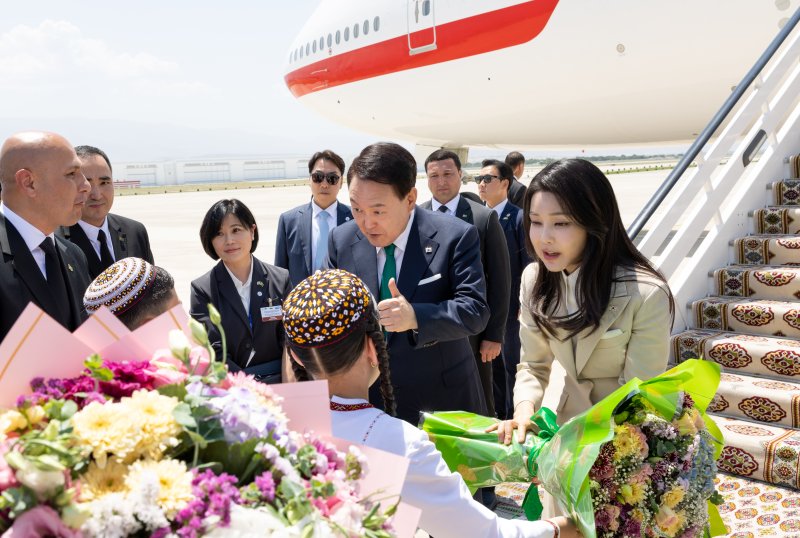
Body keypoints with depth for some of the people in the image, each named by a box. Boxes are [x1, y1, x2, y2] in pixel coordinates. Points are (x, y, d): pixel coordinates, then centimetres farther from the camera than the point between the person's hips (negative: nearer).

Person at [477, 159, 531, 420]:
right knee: (491, 362, 17)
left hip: (511, 308, -5)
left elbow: (529, 265, -11)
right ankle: (497, 413, 31)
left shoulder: (518, 218, -11)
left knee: (512, 364, 6)